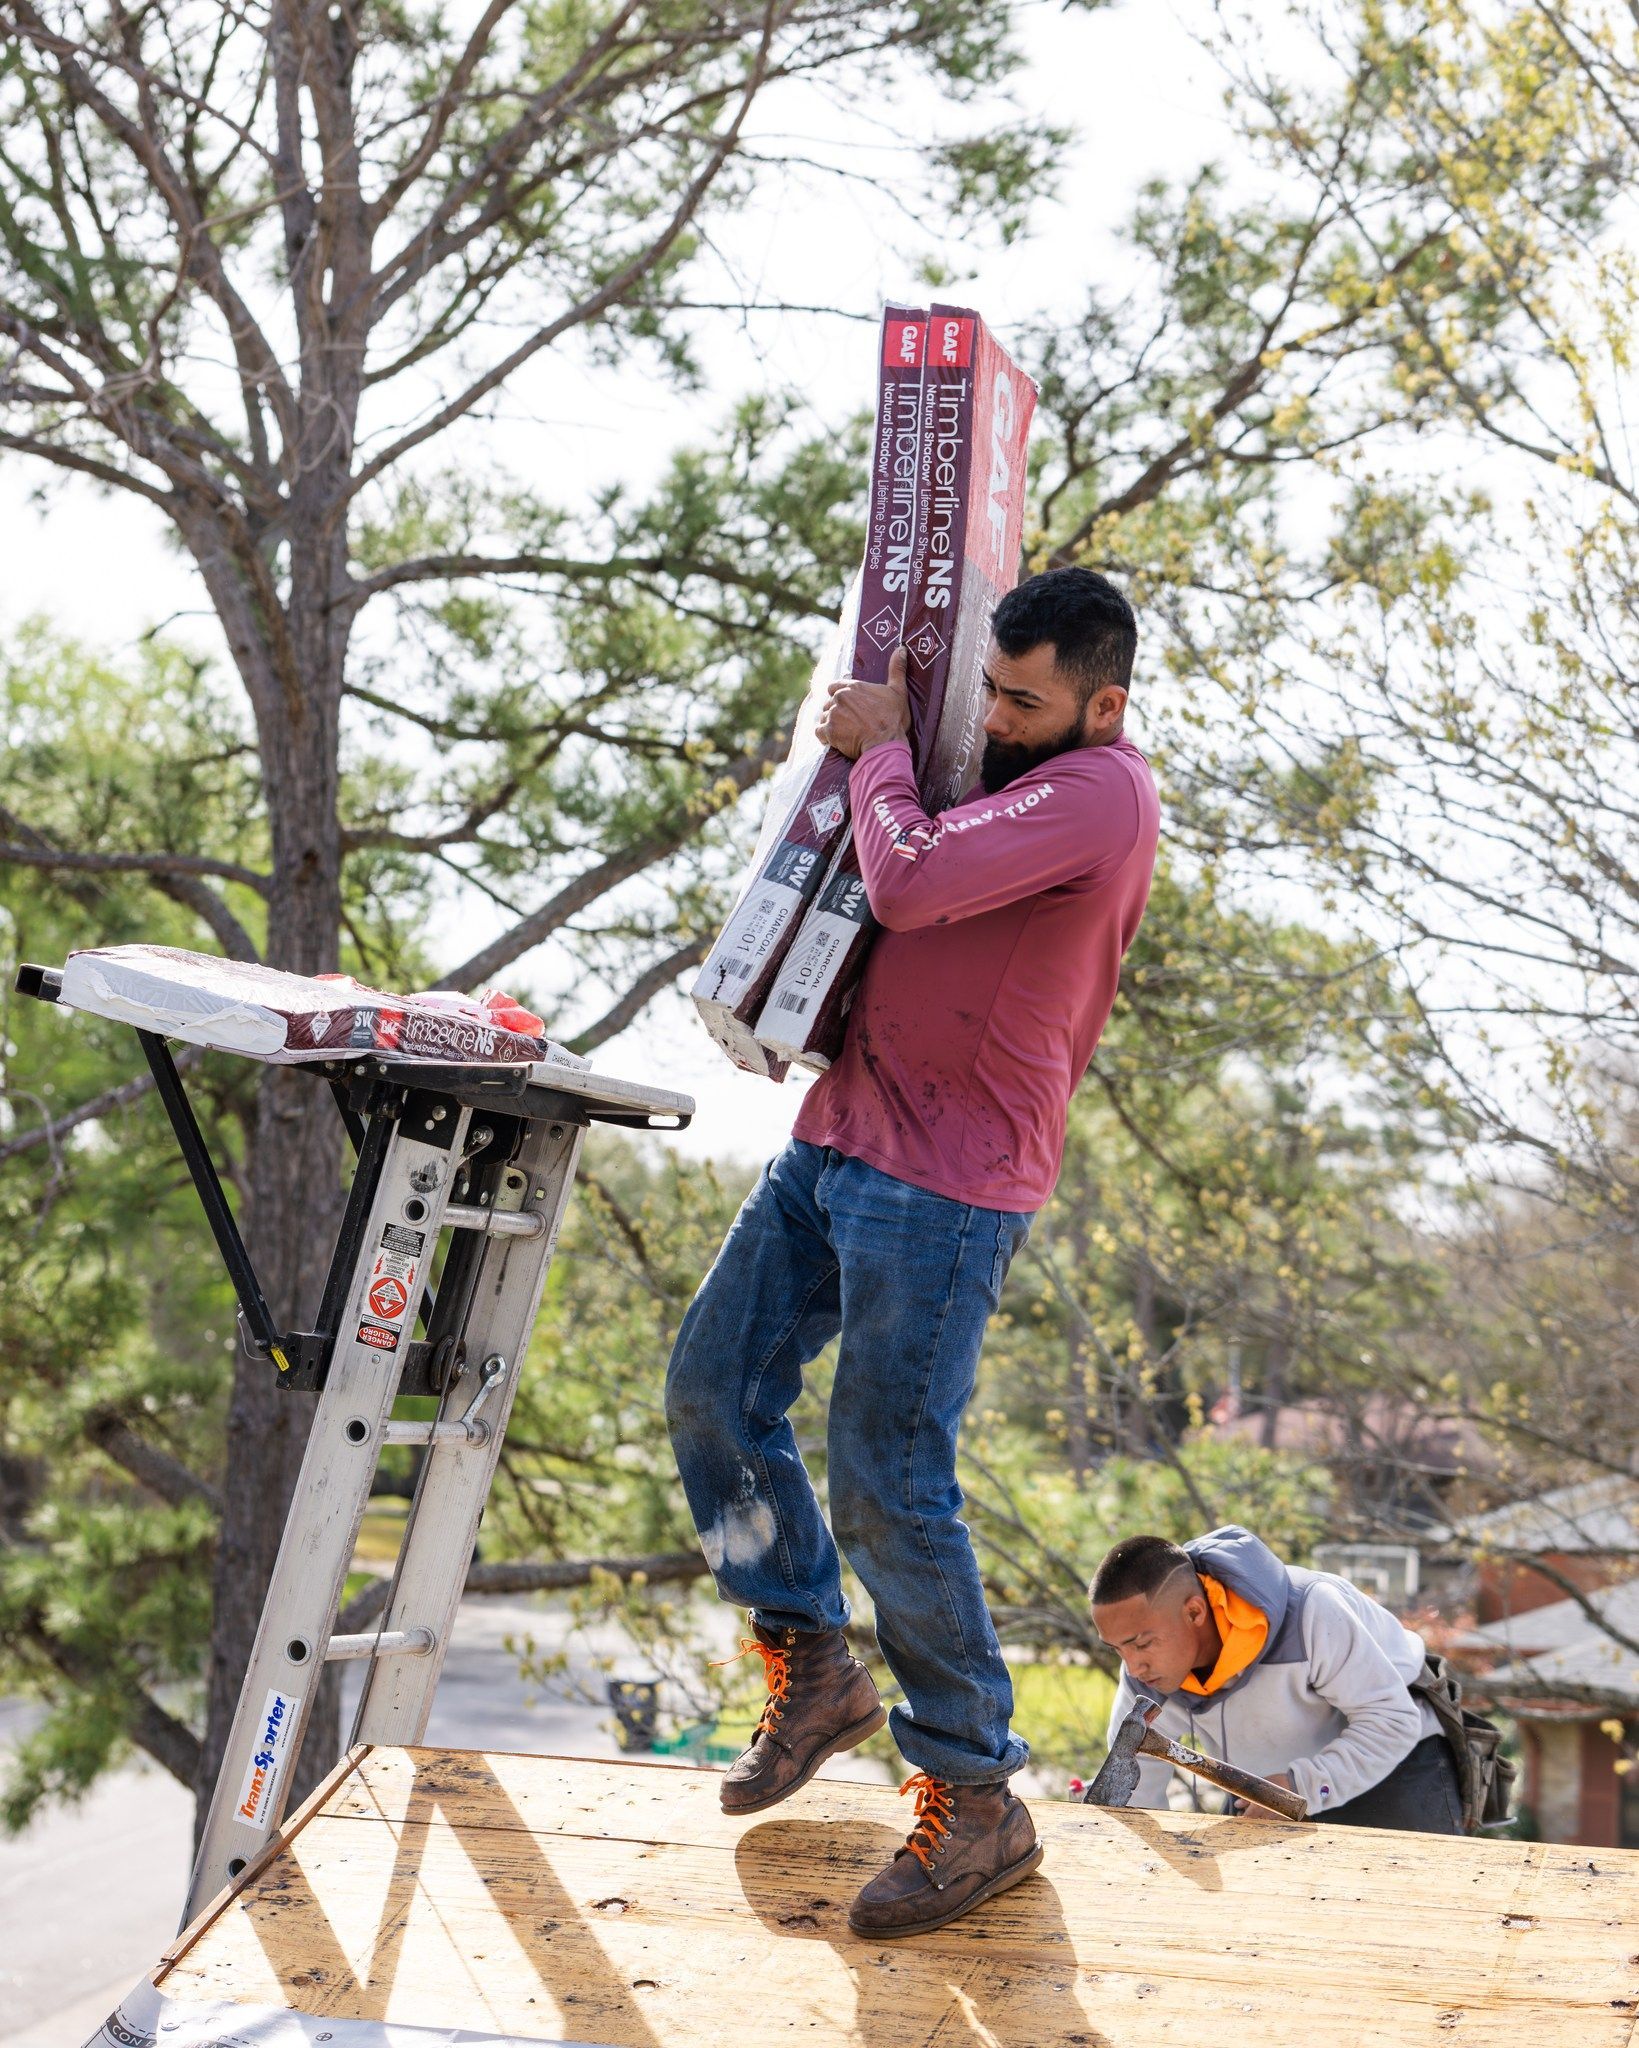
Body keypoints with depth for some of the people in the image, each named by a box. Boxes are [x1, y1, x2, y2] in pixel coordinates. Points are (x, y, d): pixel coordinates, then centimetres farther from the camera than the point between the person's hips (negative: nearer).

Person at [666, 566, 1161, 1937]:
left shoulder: (1099, 793, -15)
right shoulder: (1007, 768, 16)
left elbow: (910, 885, -26)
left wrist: (880, 747, -8)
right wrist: (880, 741, 16)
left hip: (946, 1180, -10)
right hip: (839, 1139, 10)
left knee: (887, 1484, -9)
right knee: (714, 1389, 9)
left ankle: (976, 1799, 4)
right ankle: (814, 1665, 25)